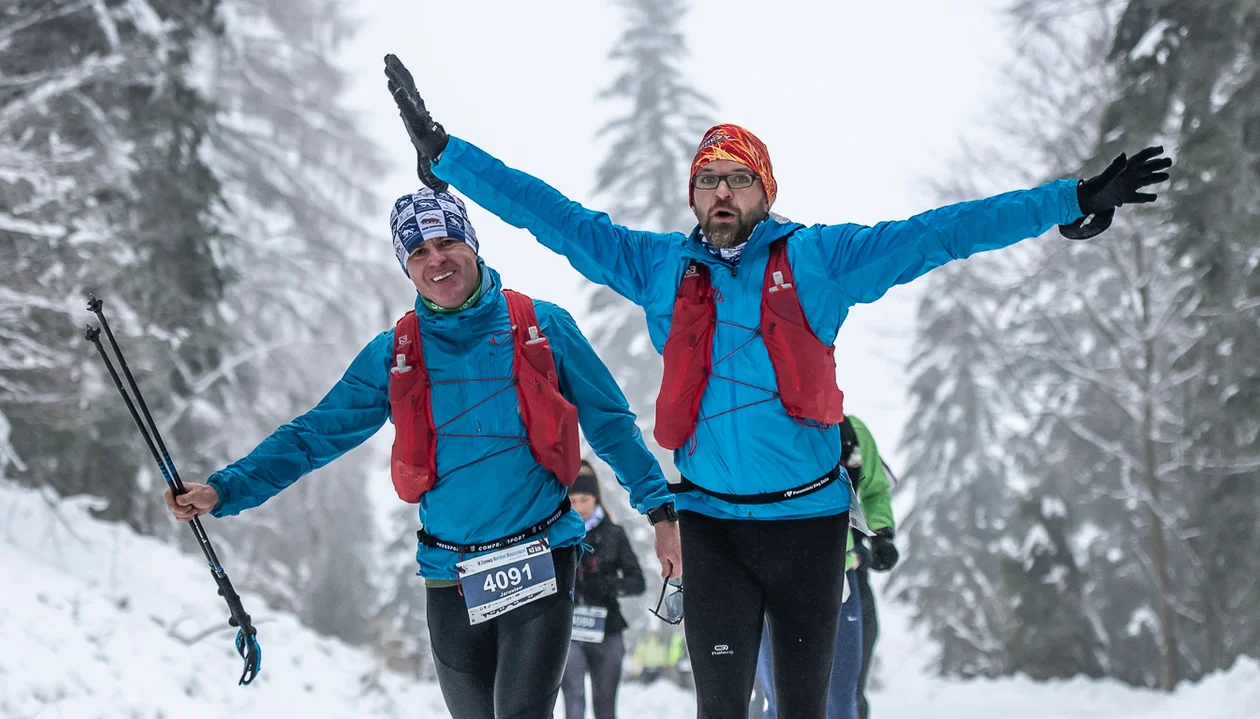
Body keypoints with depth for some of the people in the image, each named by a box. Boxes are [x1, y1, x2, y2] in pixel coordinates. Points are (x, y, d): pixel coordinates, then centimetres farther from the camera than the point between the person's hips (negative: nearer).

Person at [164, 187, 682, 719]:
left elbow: (610, 424, 7)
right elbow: (315, 435, 4)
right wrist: (225, 490, -7)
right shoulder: (392, 356, 6)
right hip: (451, 577, 3)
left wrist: (658, 508, 2)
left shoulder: (541, 326, 2)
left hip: (539, 568, -3)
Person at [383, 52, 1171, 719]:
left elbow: (939, 233, -2)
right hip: (713, 523, 0)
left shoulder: (819, 258, 1)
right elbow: (551, 215, 7)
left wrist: (1074, 201, -6)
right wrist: (442, 153, 5)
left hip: (808, 517, 0)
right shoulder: (659, 267, 5)